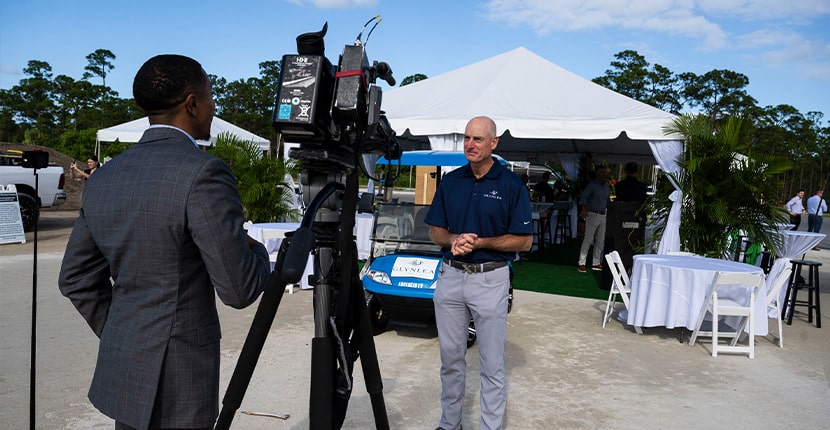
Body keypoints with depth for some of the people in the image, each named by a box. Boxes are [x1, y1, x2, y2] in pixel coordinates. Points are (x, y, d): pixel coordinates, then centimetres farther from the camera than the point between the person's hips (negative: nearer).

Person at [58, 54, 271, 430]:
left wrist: (120, 338, 18)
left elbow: (75, 277, 11)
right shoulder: (203, 173, -19)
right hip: (175, 385, -7)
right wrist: (256, 250, 1)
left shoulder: (103, 178, 4)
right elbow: (238, 289, -18)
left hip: (120, 372, 7)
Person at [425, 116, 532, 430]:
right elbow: (435, 231, 9)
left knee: (492, 363, 5)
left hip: (490, 279, -4)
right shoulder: (450, 181, 6)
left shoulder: (512, 185, -6)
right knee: (450, 356, 14)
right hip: (450, 276, 4)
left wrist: (480, 242, -17)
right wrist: (454, 239, -13)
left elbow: (524, 240, -6)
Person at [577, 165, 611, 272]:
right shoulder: (592, 185, -7)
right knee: (588, 239, -8)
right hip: (592, 214, -7)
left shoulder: (607, 186, 14)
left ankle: (596, 263, 19)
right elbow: (583, 197, -18)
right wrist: (584, 209, -34)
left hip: (603, 215, 7)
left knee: (601, 241, 10)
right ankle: (581, 263, -4)